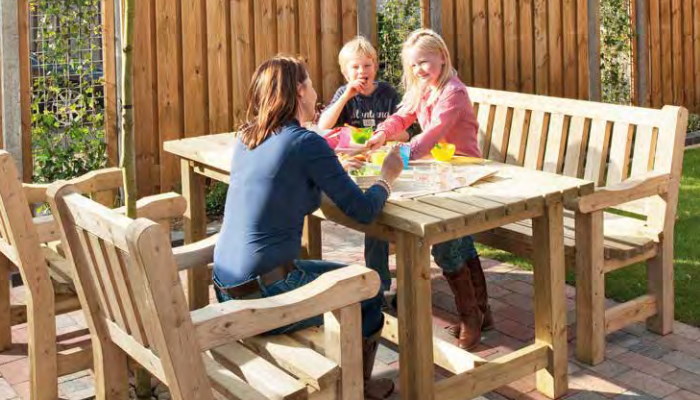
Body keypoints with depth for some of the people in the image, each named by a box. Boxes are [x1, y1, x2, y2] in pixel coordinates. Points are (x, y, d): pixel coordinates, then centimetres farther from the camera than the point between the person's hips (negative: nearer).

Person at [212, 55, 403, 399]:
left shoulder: (245, 138, 7)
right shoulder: (306, 142, -14)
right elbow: (363, 210, -11)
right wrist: (388, 177, 8)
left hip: (227, 290, 8)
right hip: (263, 294, -8)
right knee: (369, 294, 16)